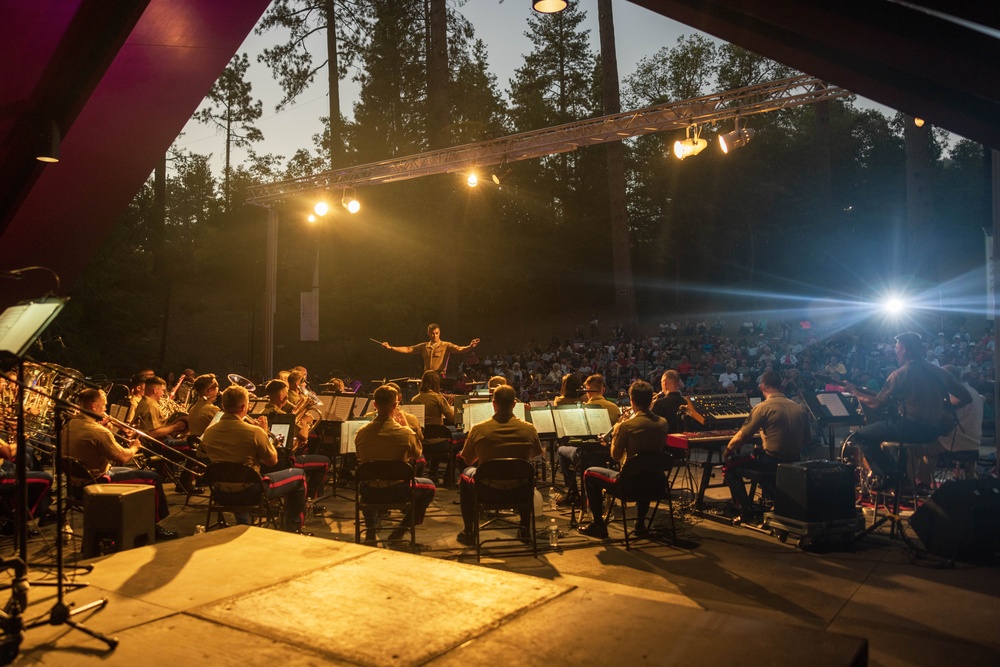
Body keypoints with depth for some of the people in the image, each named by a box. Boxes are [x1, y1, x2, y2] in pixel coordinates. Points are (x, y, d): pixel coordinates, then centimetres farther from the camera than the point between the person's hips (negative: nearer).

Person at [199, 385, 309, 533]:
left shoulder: (208, 432, -9)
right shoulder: (254, 432, -24)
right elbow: (272, 460, -9)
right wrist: (264, 433, 1)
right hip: (250, 492, -6)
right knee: (299, 475, 13)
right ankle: (293, 530, 23)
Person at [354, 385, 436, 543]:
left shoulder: (361, 432, -11)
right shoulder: (405, 433, -20)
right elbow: (416, 456, 1)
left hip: (370, 493, 3)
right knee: (429, 486, 26)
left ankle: (371, 530, 30)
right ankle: (399, 532, 18)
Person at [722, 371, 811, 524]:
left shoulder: (762, 408, -11)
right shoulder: (799, 408, 6)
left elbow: (741, 437, -10)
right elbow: (807, 438, 14)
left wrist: (727, 451, 7)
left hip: (772, 462, -7)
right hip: (794, 462, 7)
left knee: (729, 467, 9)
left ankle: (746, 512, 3)